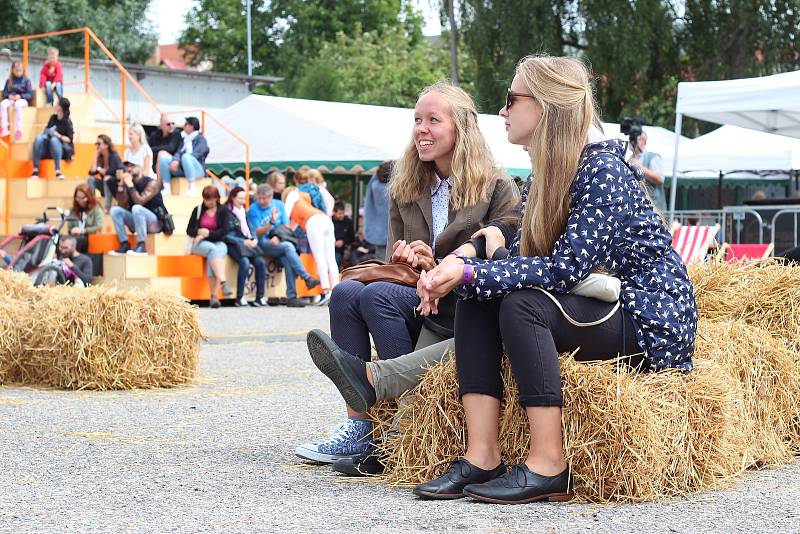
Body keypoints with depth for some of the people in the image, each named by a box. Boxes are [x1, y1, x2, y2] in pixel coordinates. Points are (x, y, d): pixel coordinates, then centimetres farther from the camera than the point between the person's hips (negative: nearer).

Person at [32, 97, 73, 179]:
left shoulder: (67, 122, -6)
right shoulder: (53, 118, 10)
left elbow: (69, 139, -9)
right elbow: (46, 130, 18)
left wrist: (58, 135, -24)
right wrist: (47, 133, -4)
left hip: (61, 148, -5)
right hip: (48, 147, 5)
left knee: (54, 139, -36)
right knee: (39, 138, -26)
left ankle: (58, 172, -44)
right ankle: (35, 170, -36)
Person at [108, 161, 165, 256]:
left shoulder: (151, 183, -13)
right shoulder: (128, 183, 4)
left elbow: (140, 201, -26)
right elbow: (121, 205, -4)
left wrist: (130, 185, -22)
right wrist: (121, 185, -11)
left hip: (156, 222, -7)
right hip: (139, 222, 7)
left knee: (136, 208, -33)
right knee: (115, 210, -8)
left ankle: (141, 246, -35)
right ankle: (125, 245, -14)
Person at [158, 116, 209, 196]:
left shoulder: (201, 139, 1)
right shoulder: (185, 139, 22)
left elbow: (195, 155, -14)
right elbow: (178, 152, 8)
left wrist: (178, 162, -23)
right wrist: (175, 160, -16)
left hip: (197, 171, -6)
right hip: (182, 169, 6)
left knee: (185, 157, -37)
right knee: (163, 157, -13)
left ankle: (192, 188, -38)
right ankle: (166, 188, -17)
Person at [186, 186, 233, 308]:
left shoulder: (223, 210, 8)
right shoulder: (198, 210, 11)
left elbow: (224, 230, -2)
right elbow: (189, 230, 9)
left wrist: (208, 233, -13)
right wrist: (199, 232, -13)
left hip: (218, 242, 0)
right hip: (200, 243, 0)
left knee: (214, 253, -36)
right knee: (213, 249, -36)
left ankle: (214, 295, -45)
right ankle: (223, 282, -54)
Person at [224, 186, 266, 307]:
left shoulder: (244, 212, 20)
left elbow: (250, 229, 21)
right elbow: (226, 235, -8)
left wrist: (254, 239, -2)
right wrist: (244, 242, -15)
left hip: (248, 244, 6)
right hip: (233, 245, -6)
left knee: (261, 262, -21)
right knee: (245, 262, -33)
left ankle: (260, 298, -17)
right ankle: (240, 298, -24)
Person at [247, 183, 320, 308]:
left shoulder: (279, 205, 10)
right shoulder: (254, 209, -1)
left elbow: (286, 227, 9)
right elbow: (259, 232, -7)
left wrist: (277, 237, -10)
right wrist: (271, 222, -23)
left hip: (279, 243, 3)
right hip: (264, 244, -3)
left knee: (288, 260, -29)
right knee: (288, 246, -32)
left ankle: (291, 297, -30)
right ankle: (307, 278, -34)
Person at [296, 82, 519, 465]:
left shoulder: (496, 188, 1)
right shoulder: (405, 190, 18)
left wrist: (435, 267, -16)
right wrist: (404, 262, -8)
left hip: (467, 306, -6)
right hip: (416, 302, 6)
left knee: (377, 295, -29)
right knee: (346, 292, -24)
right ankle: (357, 429, -30)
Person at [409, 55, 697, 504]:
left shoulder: (601, 169, -18)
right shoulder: (544, 179, 9)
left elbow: (566, 269, -25)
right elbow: (524, 258, 7)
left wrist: (469, 274, -25)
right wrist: (458, 267, -12)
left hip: (654, 325, -9)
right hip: (599, 311, 9)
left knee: (521, 303, -28)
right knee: (477, 298, -8)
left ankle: (549, 467, -28)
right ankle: (483, 457, -18)